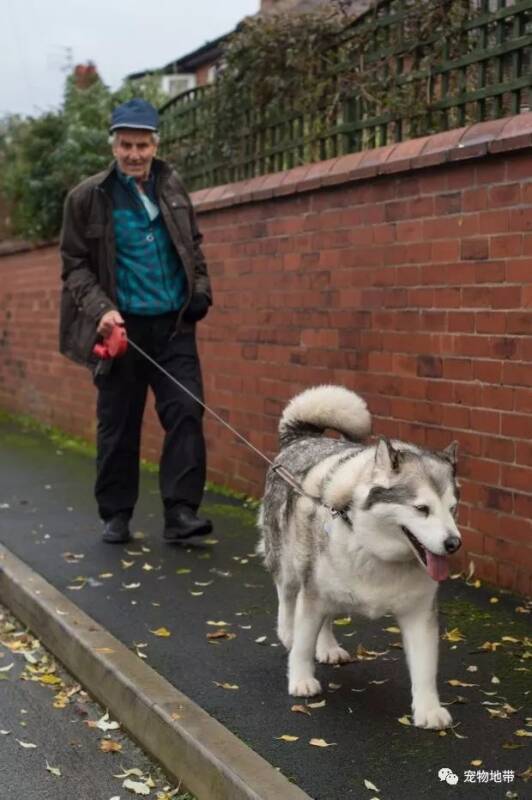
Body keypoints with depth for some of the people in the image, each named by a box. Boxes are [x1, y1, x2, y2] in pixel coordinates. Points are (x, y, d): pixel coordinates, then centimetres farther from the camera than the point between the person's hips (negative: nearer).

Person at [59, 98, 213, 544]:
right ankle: (116, 515, 17)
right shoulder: (88, 197, -3)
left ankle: (181, 511, -4)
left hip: (174, 323, 2)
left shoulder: (172, 186, 7)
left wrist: (201, 288, 7)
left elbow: (193, 244, 20)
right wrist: (100, 308, -15)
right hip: (123, 326, -2)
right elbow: (74, 265, -1)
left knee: (186, 412, -7)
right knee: (118, 424, 5)